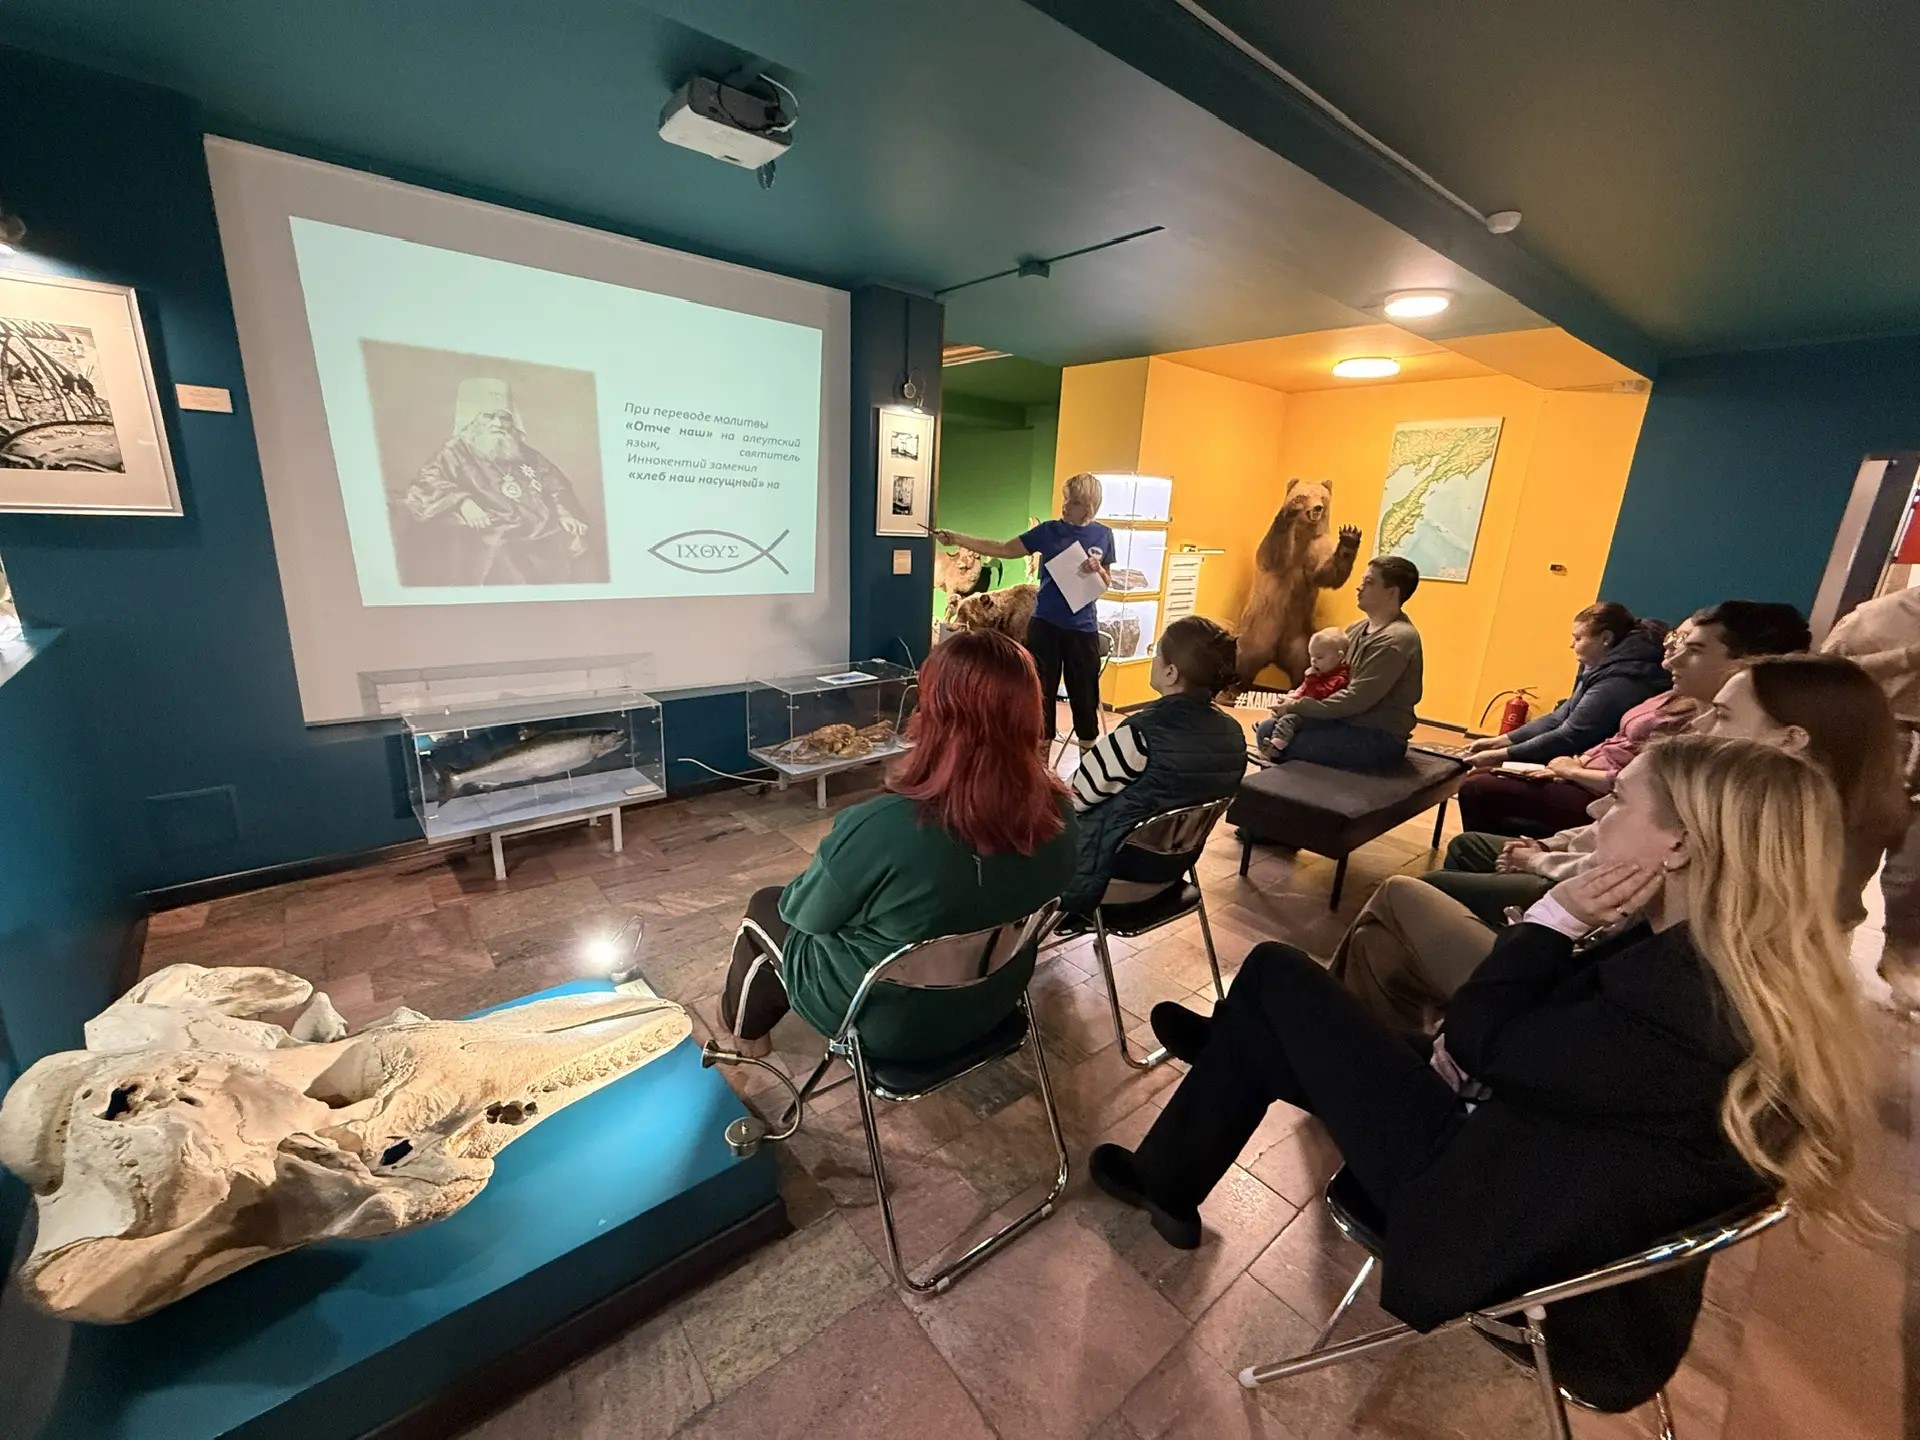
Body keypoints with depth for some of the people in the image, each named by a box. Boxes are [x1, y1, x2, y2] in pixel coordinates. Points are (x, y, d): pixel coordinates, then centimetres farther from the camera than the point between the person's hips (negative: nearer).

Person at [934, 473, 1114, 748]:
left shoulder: (1103, 535, 2)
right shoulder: (1048, 530, 0)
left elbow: (1108, 584, 10)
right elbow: (1003, 550, -3)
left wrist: (1097, 569, -12)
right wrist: (957, 538, -10)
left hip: (1082, 628, 0)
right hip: (1045, 624, 0)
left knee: (1084, 695, 9)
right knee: (1040, 692, 6)